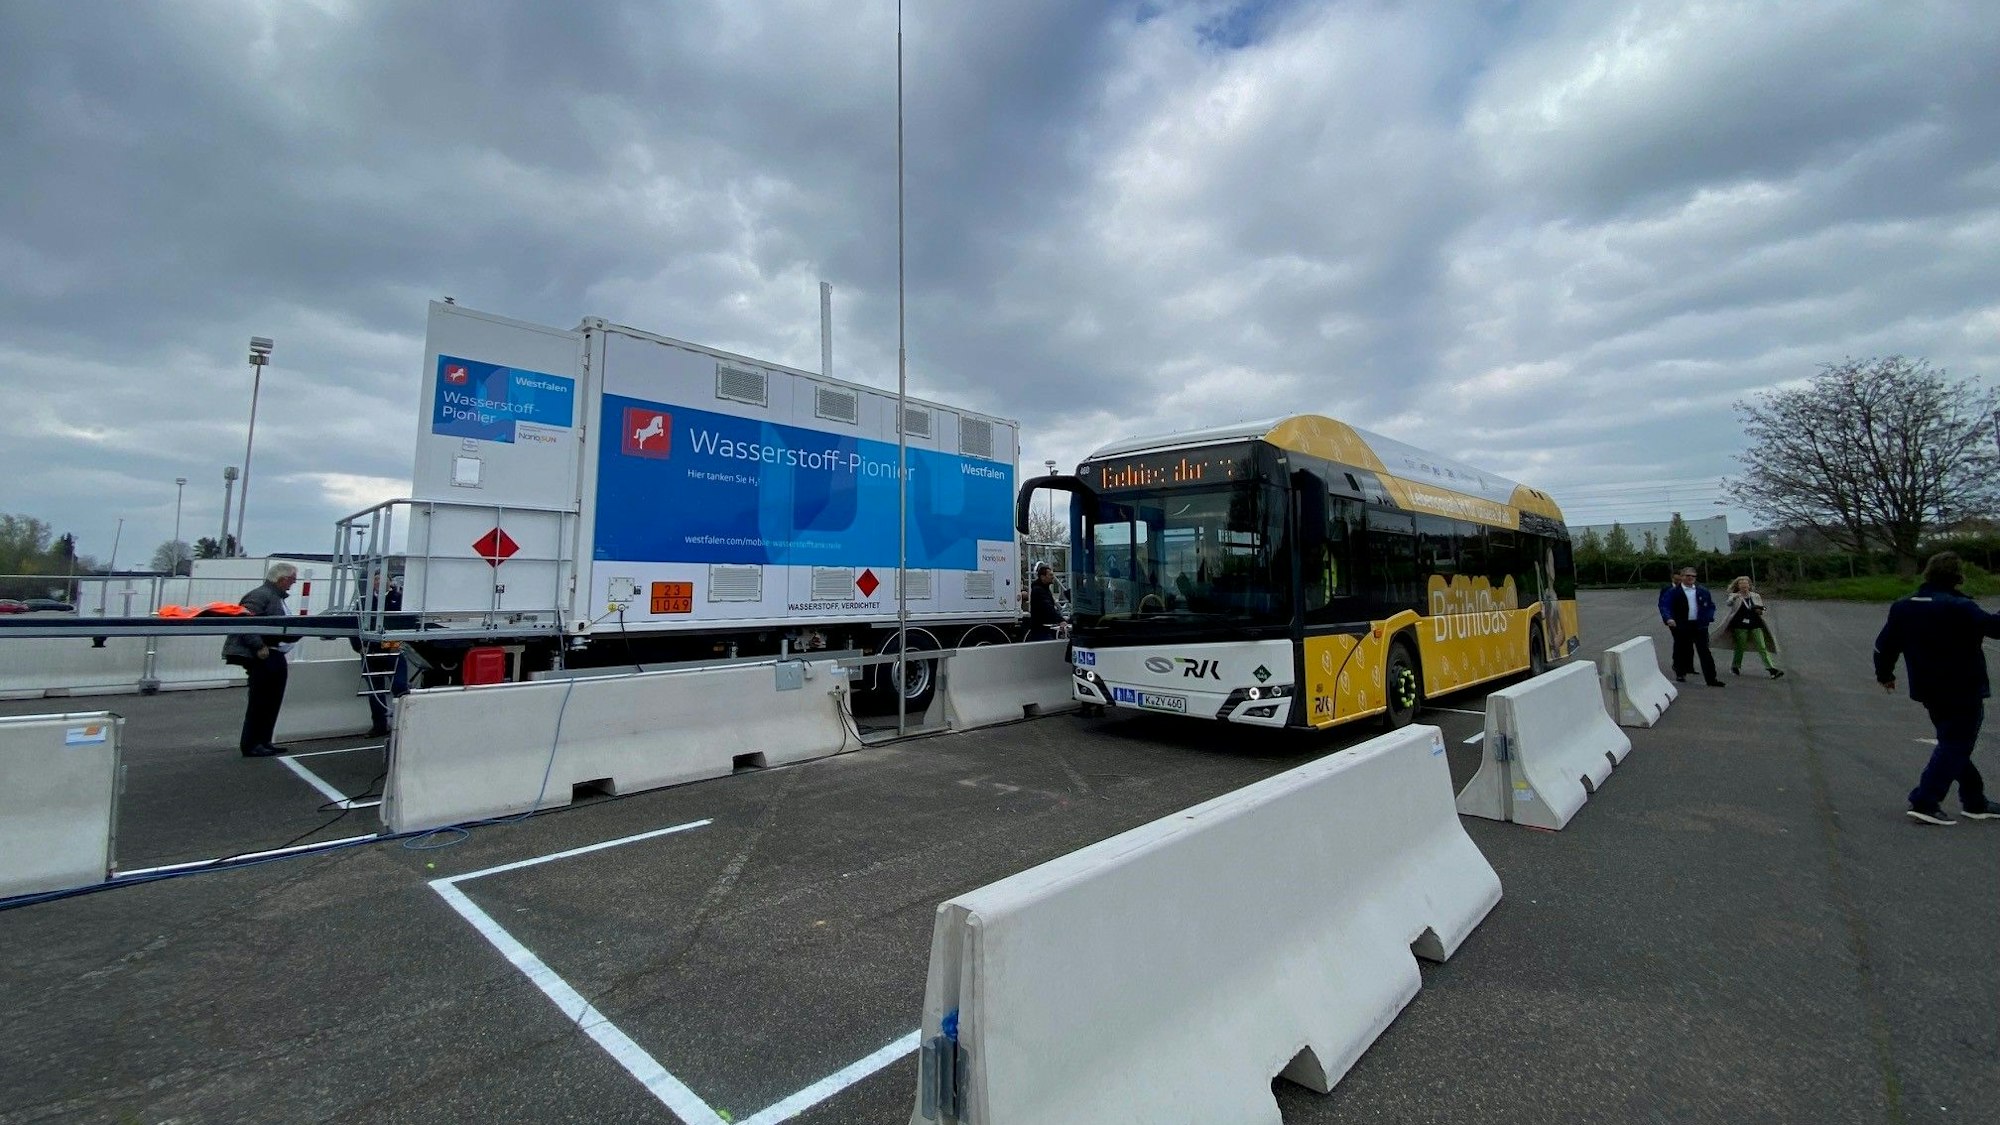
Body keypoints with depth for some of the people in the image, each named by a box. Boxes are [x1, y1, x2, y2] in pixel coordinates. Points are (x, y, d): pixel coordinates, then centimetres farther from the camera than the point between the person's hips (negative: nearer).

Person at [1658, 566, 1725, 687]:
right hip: (1681, 627, -3)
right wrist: (1668, 618, -28)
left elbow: (1710, 606, 16)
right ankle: (1680, 673, 24)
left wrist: (1708, 618, -1)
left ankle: (1711, 679, 3)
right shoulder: (1672, 592, -4)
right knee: (1682, 651, 8)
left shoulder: (1703, 591, 9)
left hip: (1700, 625, 3)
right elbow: (1664, 606, -12)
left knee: (1705, 652, 1)